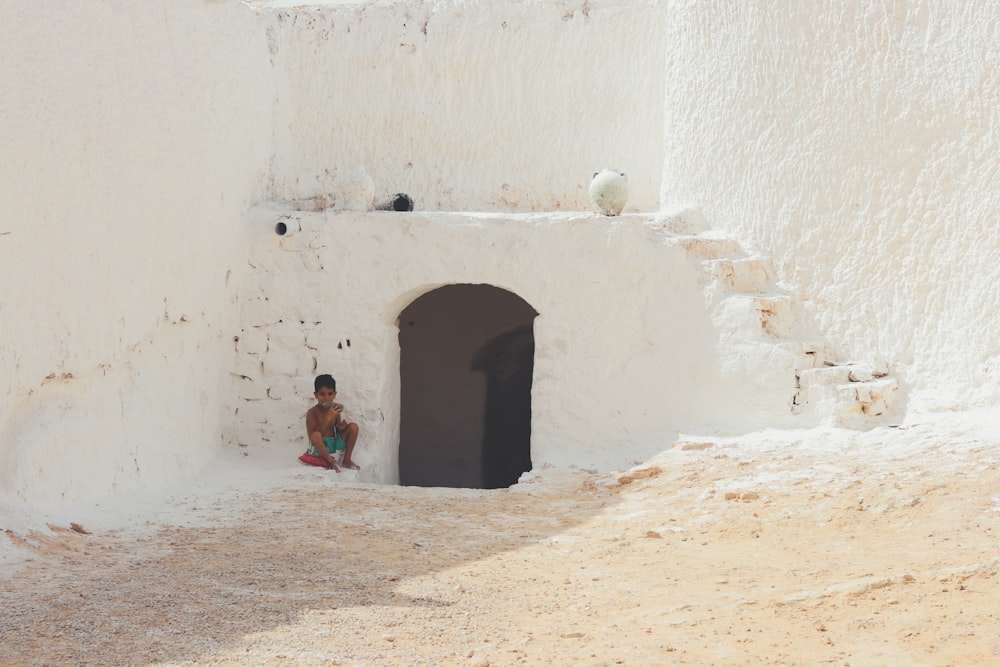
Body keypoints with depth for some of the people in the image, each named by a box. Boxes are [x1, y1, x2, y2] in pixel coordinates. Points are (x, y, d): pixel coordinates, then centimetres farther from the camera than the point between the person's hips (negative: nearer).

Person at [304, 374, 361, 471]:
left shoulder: (334, 409, 2)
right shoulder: (312, 412, -15)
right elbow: (312, 437, -24)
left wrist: (340, 427, -14)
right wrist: (328, 418, -28)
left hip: (334, 443, 6)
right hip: (319, 447, -6)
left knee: (353, 427, -11)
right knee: (316, 435, -38)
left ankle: (347, 460, -4)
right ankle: (331, 461, -17)